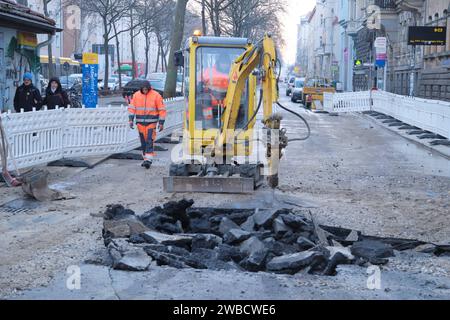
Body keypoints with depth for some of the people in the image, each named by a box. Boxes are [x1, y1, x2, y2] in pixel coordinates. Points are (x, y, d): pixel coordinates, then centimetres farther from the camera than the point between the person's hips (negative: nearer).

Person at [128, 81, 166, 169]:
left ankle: (148, 159, -14)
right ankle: (146, 158, 21)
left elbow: (162, 110, -3)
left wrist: (161, 123, -5)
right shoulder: (136, 95, 3)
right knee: (143, 141, 10)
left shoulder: (156, 96, -5)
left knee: (149, 141, -12)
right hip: (140, 123, 4)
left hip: (151, 123, -4)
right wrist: (131, 119, -4)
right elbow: (132, 108, 6)